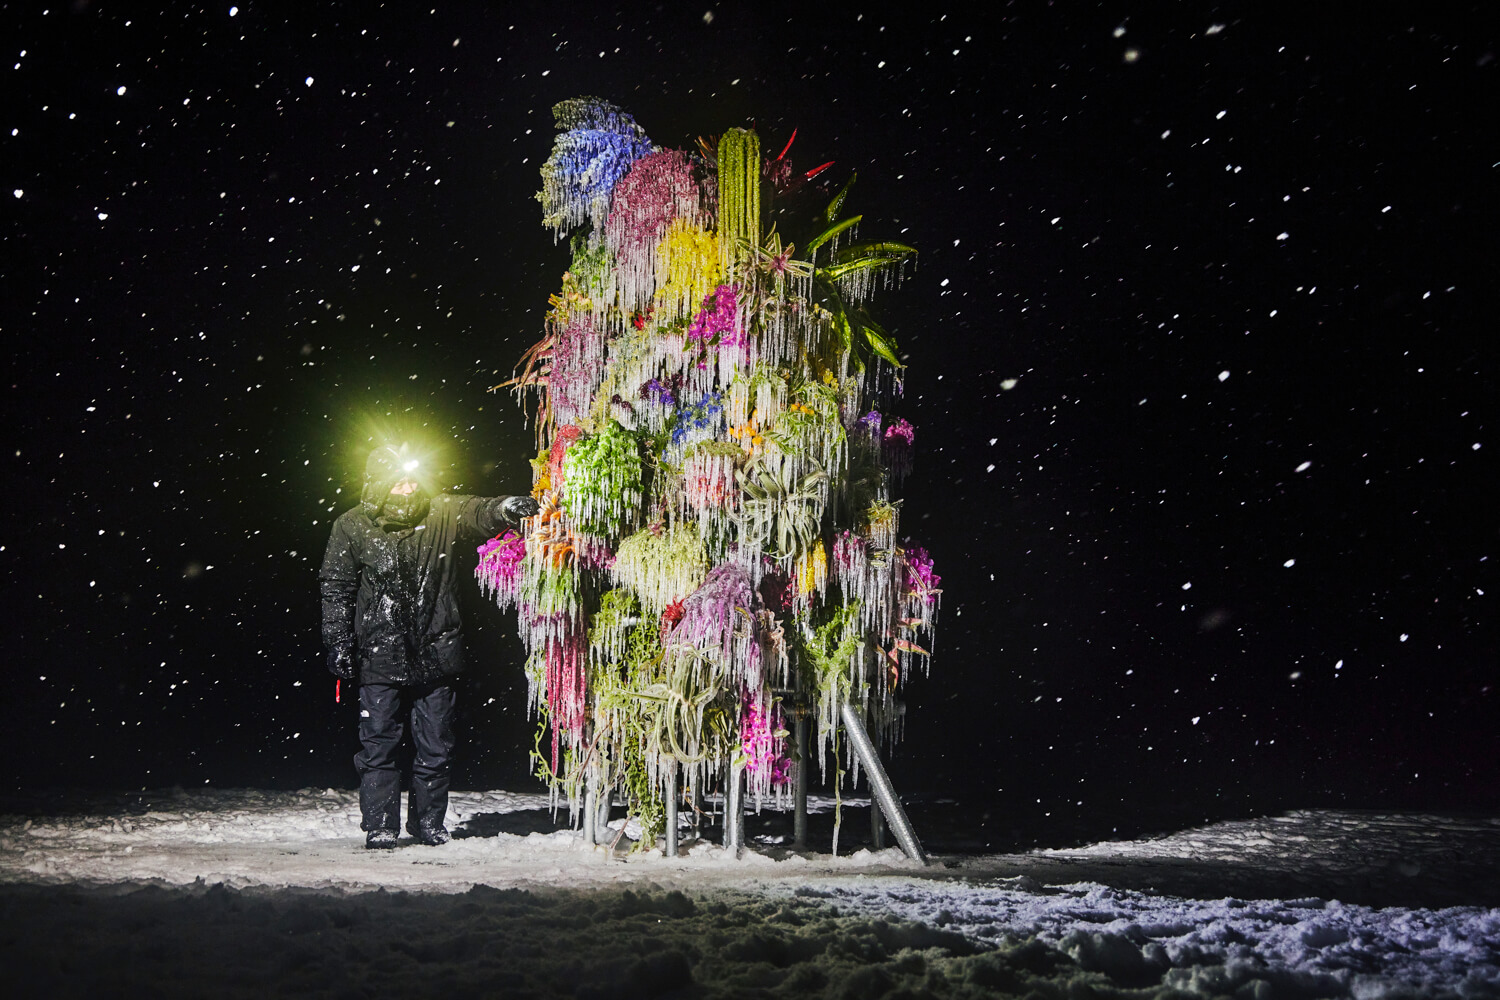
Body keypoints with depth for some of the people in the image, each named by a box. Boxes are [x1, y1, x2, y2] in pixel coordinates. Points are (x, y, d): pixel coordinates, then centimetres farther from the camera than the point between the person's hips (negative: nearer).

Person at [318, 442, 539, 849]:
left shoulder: (441, 512, -1)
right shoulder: (352, 527, -2)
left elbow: (477, 513, -18)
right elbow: (336, 589, 3)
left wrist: (504, 509, -42)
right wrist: (338, 643, -2)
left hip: (435, 652, 2)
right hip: (381, 657, -1)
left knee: (435, 746, 9)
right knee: (379, 744, 1)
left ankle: (428, 822, 23)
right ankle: (380, 826, 11)